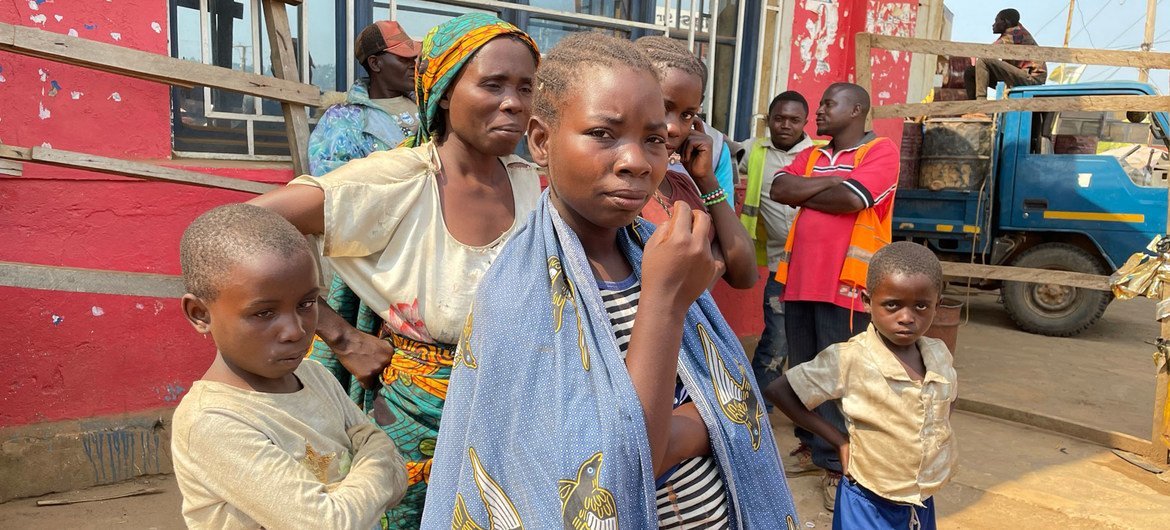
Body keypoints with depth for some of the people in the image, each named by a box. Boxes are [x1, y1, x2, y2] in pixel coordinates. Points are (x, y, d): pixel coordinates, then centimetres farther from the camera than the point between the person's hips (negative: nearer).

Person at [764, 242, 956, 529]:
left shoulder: (941, 355, -5)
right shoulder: (849, 360, -21)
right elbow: (777, 391, -17)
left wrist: (938, 438, 1)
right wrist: (839, 439, -14)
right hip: (869, 506, -4)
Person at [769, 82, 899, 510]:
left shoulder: (880, 151, -3)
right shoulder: (811, 156, 16)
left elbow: (849, 199, -19)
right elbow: (778, 190, 0)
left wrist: (803, 194, -4)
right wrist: (831, 181, -9)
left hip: (844, 284, -6)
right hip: (800, 279, 7)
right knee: (803, 372, 14)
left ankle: (838, 464, 12)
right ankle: (811, 447, 30)